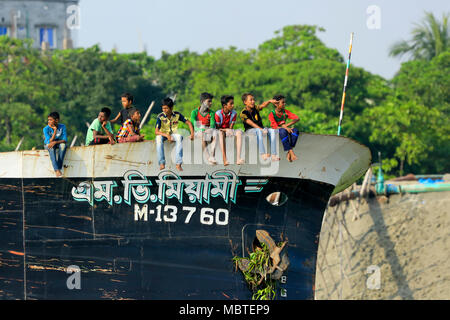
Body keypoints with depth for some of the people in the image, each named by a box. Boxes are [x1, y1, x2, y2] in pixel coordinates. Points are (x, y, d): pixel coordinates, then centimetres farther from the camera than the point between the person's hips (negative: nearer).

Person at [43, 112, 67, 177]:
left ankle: (59, 167, -35)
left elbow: (65, 140, -16)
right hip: (48, 145, -1)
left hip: (59, 143, 1)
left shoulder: (62, 127, -12)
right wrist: (55, 130, -30)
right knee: (51, 148, -37)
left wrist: (55, 142, -33)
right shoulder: (46, 129, -15)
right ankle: (56, 170, -45)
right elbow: (50, 141, -24)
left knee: (63, 145, -35)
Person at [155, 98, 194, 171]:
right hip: (163, 134, -1)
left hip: (173, 134, 1)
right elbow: (156, 131, -22)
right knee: (158, 138, -36)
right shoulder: (160, 117, -15)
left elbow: (188, 123, 1)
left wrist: (192, 134, -14)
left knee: (179, 137, -34)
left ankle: (178, 164, -36)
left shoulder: (177, 115, -8)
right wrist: (166, 135, -38)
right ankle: (162, 163, -36)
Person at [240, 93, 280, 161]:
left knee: (272, 131, -21)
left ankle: (273, 155, -30)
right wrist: (261, 129, -31)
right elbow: (251, 123, -20)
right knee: (258, 131, -39)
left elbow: (263, 105, -13)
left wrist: (269, 101, -35)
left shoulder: (255, 108, 7)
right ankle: (263, 154, -47)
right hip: (250, 130, -6)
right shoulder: (243, 113, -9)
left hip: (260, 128, 6)